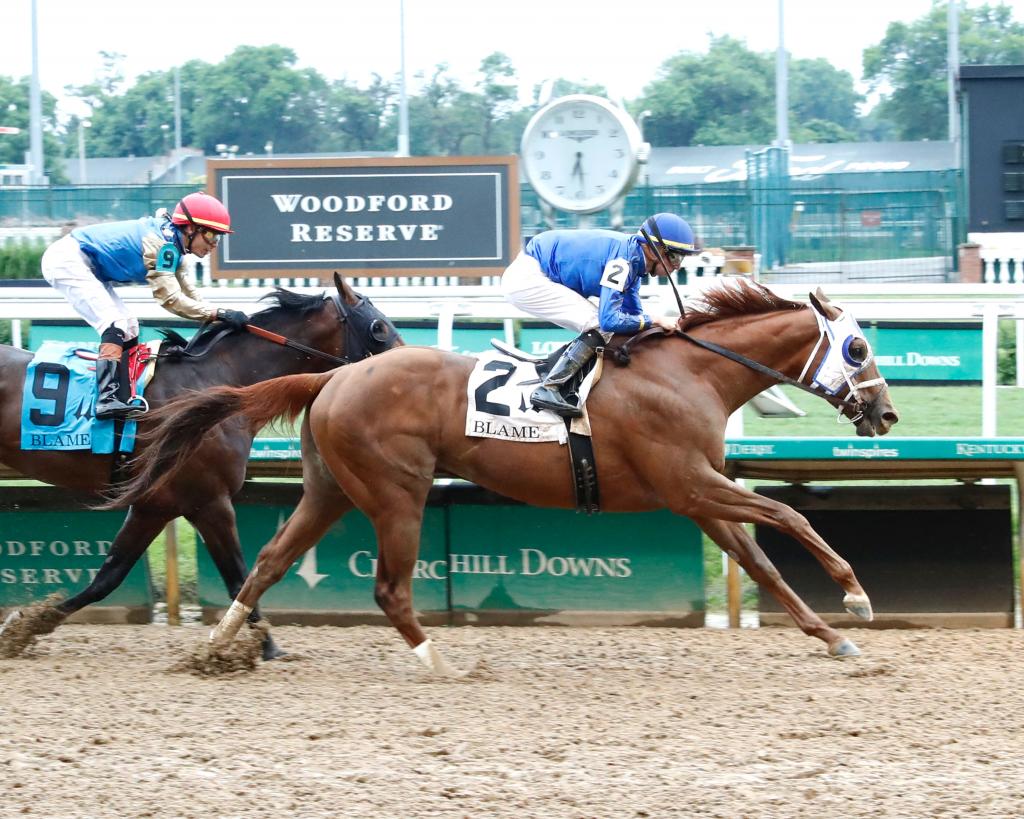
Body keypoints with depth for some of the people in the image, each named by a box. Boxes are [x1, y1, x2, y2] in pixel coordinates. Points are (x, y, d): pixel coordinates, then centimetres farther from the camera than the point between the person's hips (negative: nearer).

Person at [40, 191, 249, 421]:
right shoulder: (161, 242, -23)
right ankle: (107, 399, -33)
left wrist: (221, 320, -4)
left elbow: (191, 295, 7)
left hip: (86, 268, 11)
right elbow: (170, 298, -25)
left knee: (128, 329, 10)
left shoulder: (172, 243, 7)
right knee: (115, 324, -22)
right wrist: (219, 314, -26)